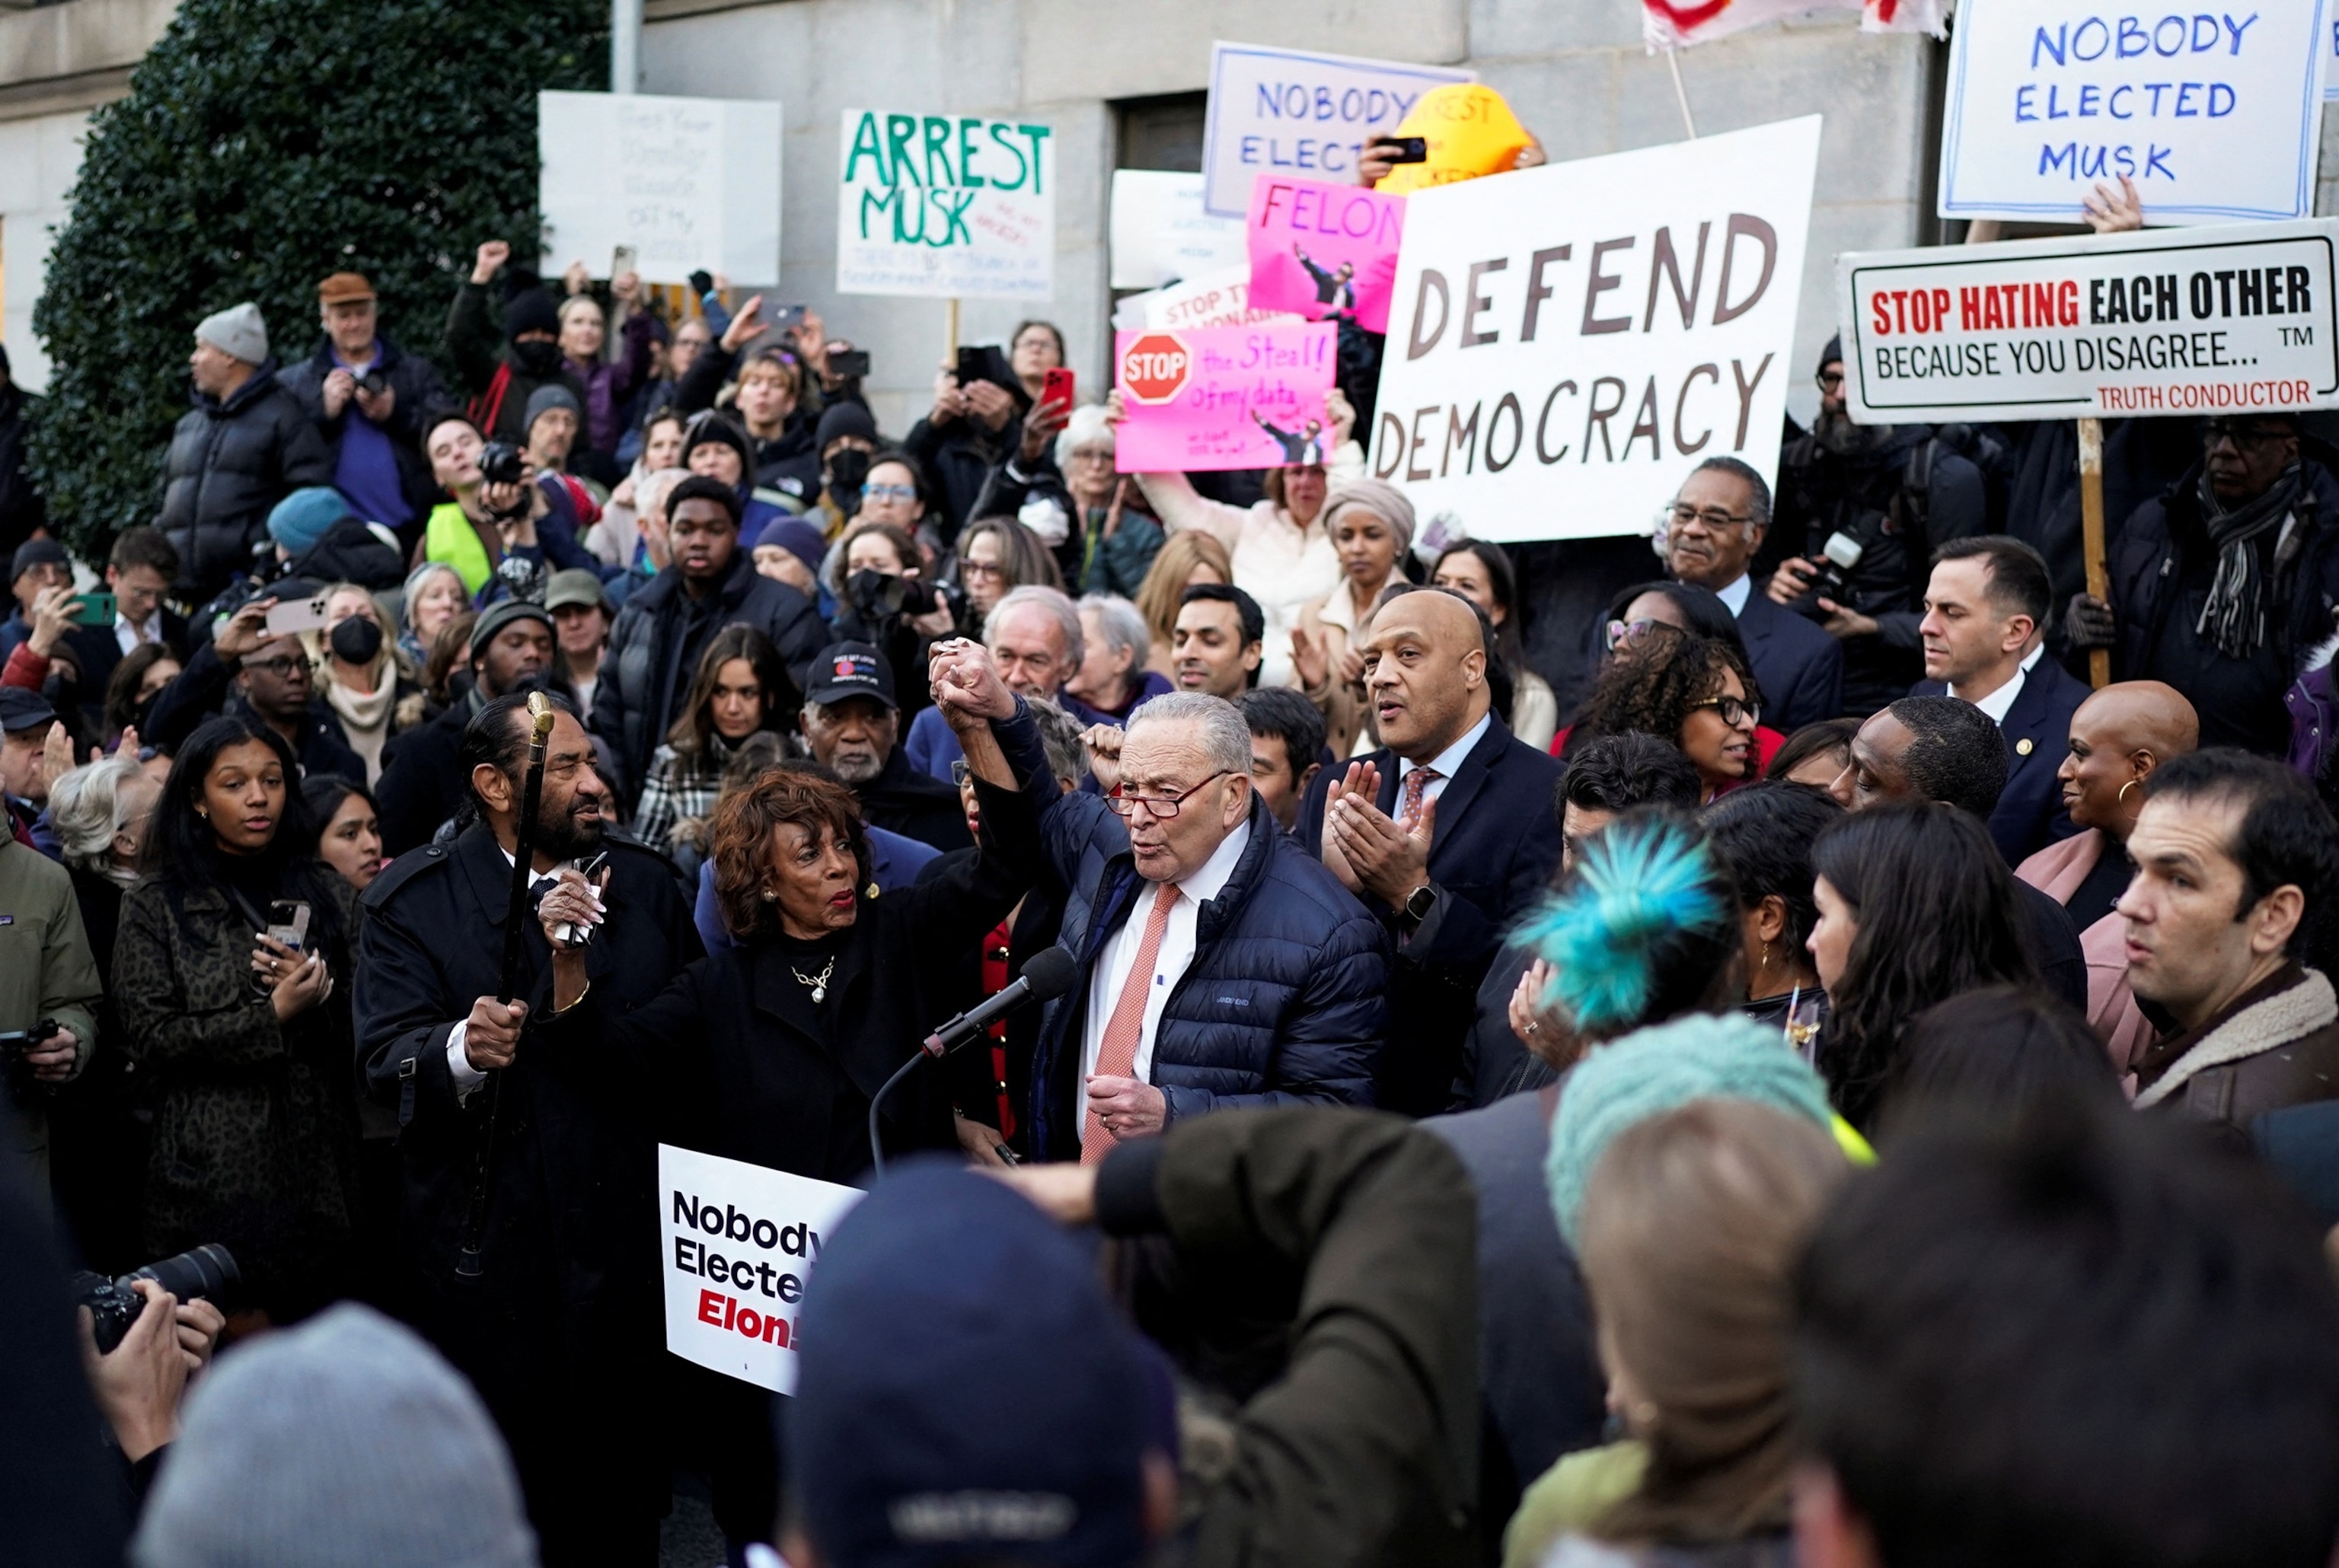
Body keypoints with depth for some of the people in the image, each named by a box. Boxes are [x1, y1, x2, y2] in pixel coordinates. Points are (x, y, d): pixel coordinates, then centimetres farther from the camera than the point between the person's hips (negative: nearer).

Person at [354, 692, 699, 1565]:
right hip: (490, 1251, -3)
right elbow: (386, 1061, -14)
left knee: (626, 1494, 9)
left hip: (625, 1234, 3)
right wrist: (462, 1049, -33)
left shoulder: (644, 883, 8)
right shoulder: (411, 901, -4)